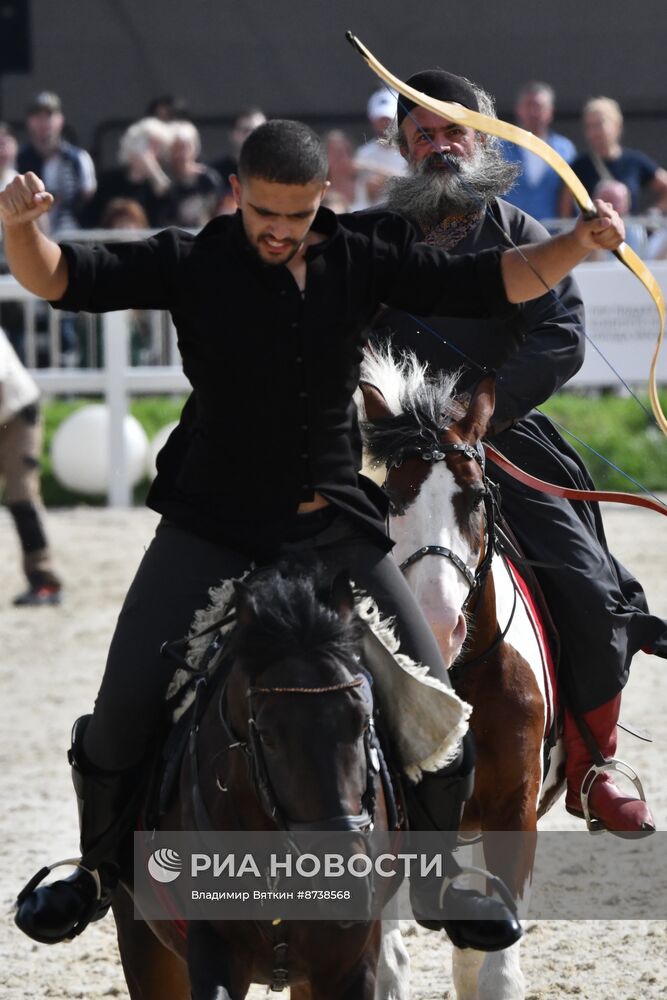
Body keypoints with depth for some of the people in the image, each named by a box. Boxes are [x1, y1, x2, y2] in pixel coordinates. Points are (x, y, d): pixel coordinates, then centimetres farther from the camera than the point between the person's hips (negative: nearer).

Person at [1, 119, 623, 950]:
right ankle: (99, 870, 16)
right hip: (210, 529, -2)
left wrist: (578, 244, -16)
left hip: (332, 528, 2)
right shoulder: (191, 264, -7)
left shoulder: (364, 256, -1)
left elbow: (489, 285, 0)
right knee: (123, 709, -10)